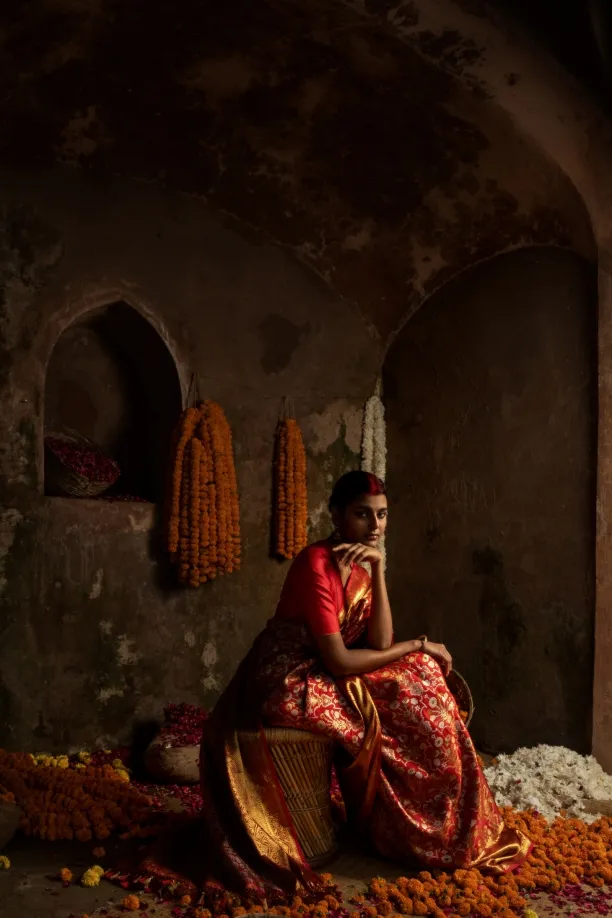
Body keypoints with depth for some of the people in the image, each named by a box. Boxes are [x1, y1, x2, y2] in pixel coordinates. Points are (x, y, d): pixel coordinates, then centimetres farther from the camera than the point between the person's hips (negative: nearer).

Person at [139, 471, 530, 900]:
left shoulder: (364, 566, 4)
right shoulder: (317, 565, -22)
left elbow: (380, 644, -8)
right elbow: (339, 661, -23)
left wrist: (378, 568, -14)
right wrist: (418, 645, -13)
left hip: (327, 676, 8)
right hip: (288, 684, -8)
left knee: (422, 678, -1)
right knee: (412, 703, -13)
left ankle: (453, 826, 10)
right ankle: (428, 831, 7)